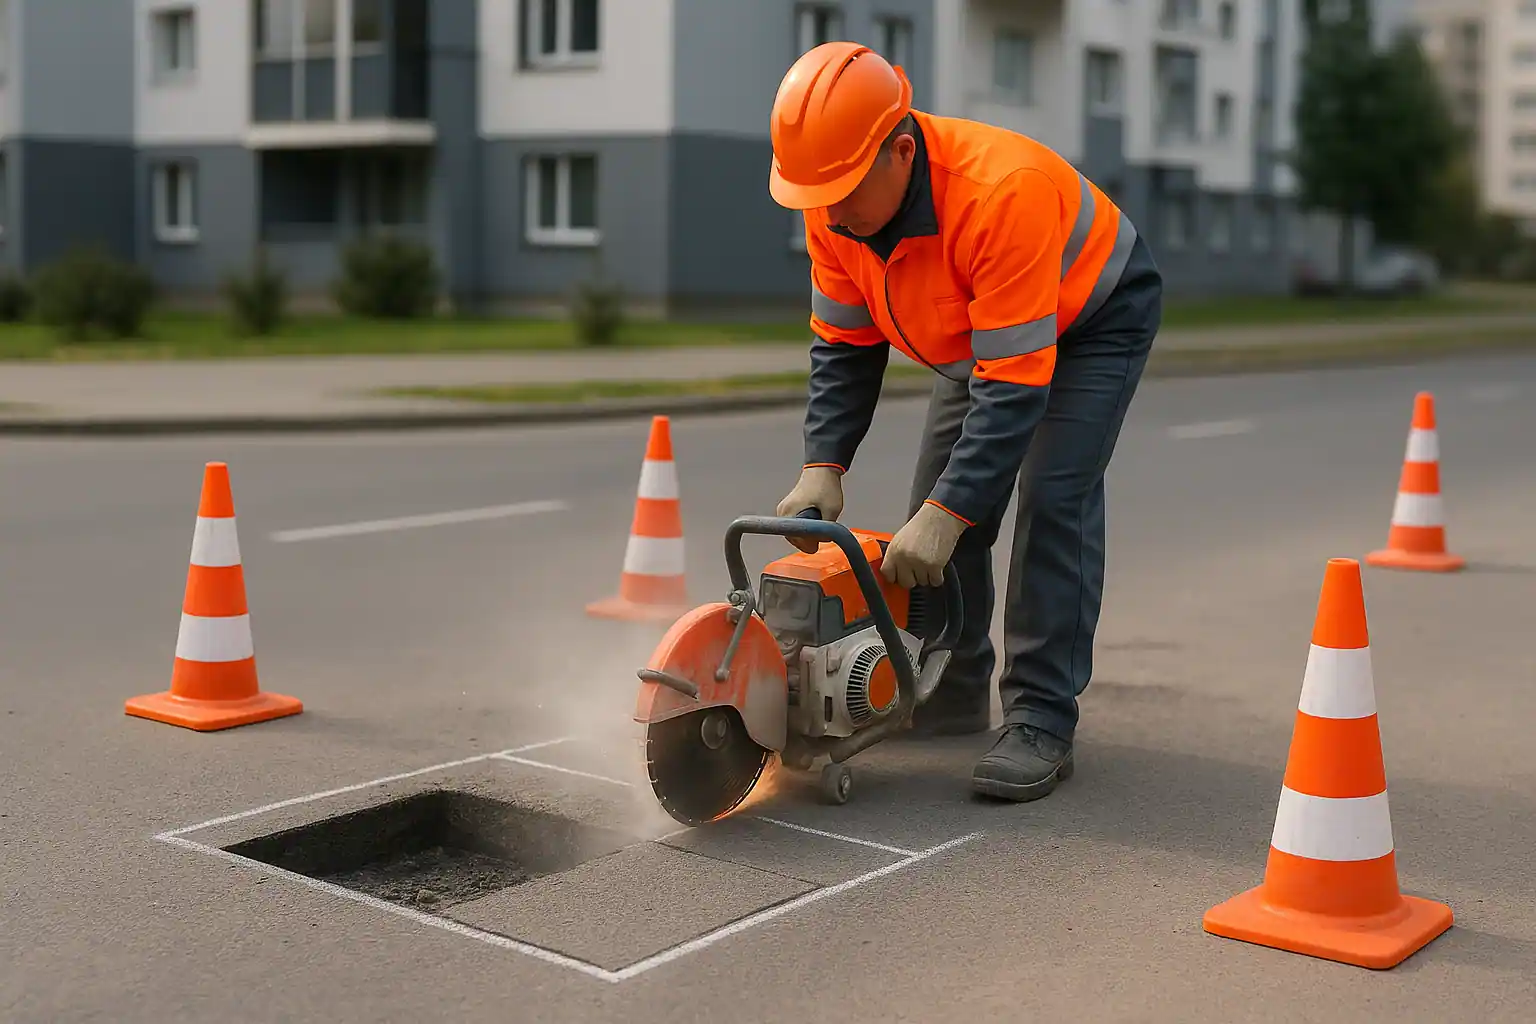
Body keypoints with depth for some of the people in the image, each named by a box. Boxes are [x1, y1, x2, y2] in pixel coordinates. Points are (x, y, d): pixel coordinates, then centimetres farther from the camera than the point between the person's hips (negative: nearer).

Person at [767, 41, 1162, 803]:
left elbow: (1015, 387, -41)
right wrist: (823, 467, -20)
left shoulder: (1000, 193, -43)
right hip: (980, 328, 7)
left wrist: (947, 516, -43)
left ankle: (1042, 723, -17)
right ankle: (953, 695, 16)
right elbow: (842, 346, -9)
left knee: (1053, 499, -21)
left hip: (1096, 317, -7)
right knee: (938, 502, 2)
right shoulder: (835, 204, -21)